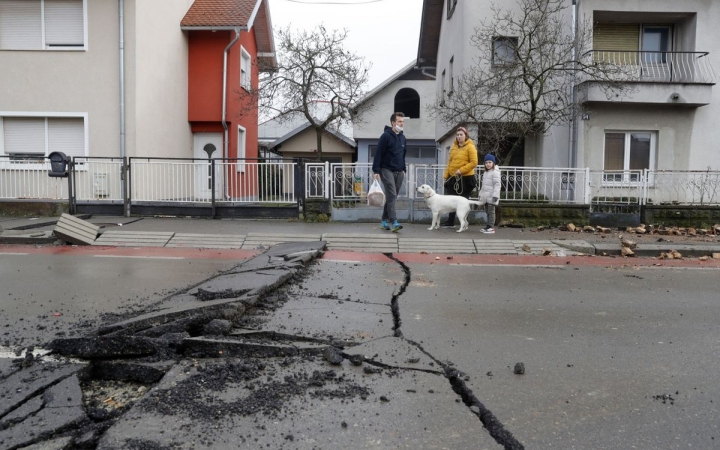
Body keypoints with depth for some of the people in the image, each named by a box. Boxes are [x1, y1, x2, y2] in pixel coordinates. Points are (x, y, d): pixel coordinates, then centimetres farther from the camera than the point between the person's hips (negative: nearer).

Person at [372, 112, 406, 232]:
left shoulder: (402, 137, 14)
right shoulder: (386, 136, -8)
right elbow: (378, 154, -11)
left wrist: (403, 169, 20)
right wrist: (376, 171, -16)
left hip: (399, 172, 7)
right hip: (387, 170, -7)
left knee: (392, 197, 8)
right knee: (391, 196, -15)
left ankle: (385, 221, 16)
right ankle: (393, 222, -19)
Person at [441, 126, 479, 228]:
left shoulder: (470, 147, -8)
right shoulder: (454, 146, 11)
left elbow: (474, 162, -14)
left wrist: (461, 170, -21)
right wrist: (446, 175, 10)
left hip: (465, 178, -6)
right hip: (453, 177, 6)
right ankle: (450, 222, 20)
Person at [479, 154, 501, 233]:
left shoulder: (495, 172, -11)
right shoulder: (486, 172, 18)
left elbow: (497, 185, -18)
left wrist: (495, 195, -24)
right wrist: (481, 193, 24)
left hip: (491, 197, -9)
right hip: (486, 196, 9)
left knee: (491, 212, -6)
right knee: (487, 212, 12)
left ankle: (491, 227, -4)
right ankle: (488, 226, 18)